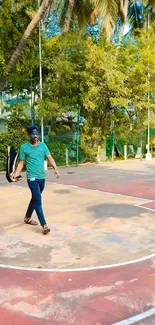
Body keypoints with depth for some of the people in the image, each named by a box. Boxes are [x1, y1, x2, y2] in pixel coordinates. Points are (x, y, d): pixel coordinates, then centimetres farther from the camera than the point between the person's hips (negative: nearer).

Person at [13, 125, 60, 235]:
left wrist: (55, 169, -10)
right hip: (32, 178, -5)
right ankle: (44, 225, -11)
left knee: (35, 199, 18)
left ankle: (27, 218, 37)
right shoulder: (24, 147, -3)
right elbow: (21, 162, 1)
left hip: (42, 177, 5)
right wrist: (16, 173, -15)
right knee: (38, 201, -11)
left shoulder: (43, 145, 6)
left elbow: (50, 158, 4)